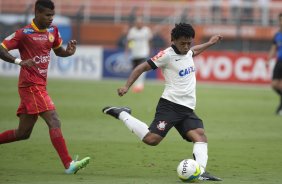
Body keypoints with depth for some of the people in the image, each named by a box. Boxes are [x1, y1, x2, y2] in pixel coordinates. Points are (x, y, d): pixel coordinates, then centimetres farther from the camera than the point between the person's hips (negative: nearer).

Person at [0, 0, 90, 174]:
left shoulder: (53, 31, 10)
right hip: (31, 86, -8)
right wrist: (20, 61, -29)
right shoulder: (24, 33, -11)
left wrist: (69, 52, -1)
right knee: (54, 122, -16)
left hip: (40, 86, 8)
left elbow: (58, 50, 23)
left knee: (23, 133, 11)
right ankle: (69, 164, -19)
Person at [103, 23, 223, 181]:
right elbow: (142, 68, -6)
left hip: (187, 109, 7)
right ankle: (121, 114, -1)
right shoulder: (167, 55, -8)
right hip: (170, 106, -7)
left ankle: (201, 172, -27)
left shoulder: (188, 52, 15)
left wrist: (209, 43, 46)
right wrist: (127, 86, -15)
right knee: (151, 139, -19)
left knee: (200, 136, -15)